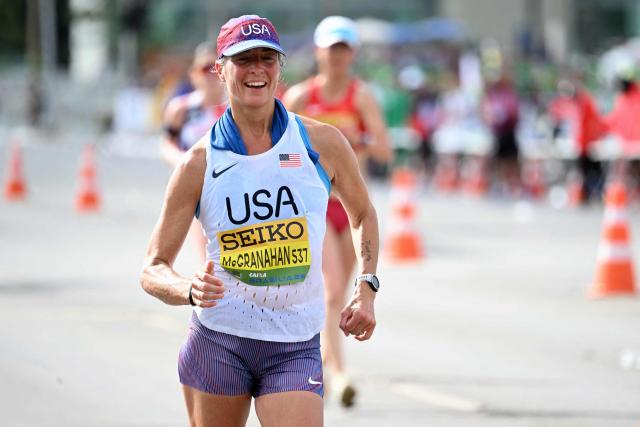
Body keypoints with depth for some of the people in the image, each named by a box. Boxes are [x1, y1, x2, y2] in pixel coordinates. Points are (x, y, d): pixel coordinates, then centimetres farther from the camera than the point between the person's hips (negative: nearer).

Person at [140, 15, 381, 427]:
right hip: (217, 342, 0)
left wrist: (366, 289, 5)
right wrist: (190, 290, -23)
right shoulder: (199, 163, -3)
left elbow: (362, 213, 19)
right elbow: (153, 269, -1)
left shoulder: (322, 143, 0)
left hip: (296, 347, 0)